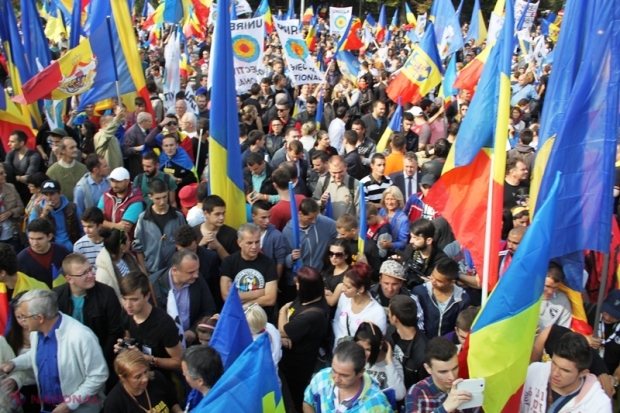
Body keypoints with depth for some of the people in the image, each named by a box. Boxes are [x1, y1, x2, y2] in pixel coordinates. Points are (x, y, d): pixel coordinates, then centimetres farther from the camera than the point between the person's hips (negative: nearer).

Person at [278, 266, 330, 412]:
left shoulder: (311, 315, -37)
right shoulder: (307, 298, -8)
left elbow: (283, 330, -26)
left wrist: (283, 311, -8)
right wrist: (283, 337, -19)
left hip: (298, 363, -8)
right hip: (293, 356, 8)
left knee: (298, 395, 17)